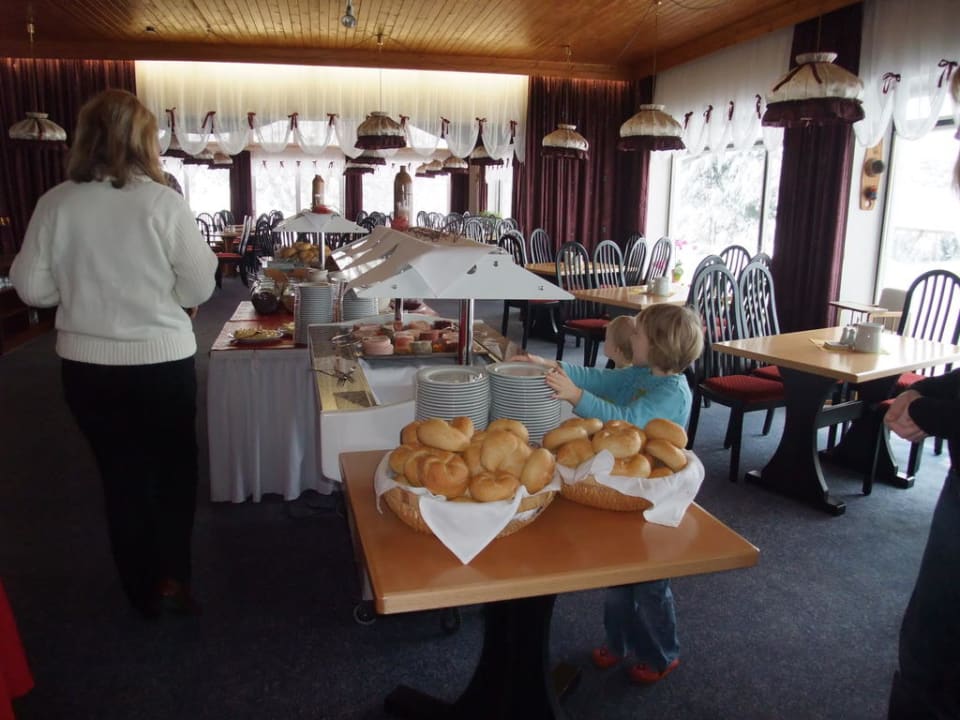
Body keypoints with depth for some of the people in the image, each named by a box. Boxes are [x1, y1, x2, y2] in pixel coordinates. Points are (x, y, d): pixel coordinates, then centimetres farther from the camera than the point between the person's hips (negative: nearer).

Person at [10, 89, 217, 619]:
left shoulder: (55, 204, -5)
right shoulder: (162, 202, -14)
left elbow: (31, 287, 1)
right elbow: (199, 287, -10)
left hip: (86, 365, 3)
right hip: (162, 362, -2)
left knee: (121, 475, 17)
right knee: (173, 467, 21)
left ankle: (145, 592, 30)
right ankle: (172, 575, 17)